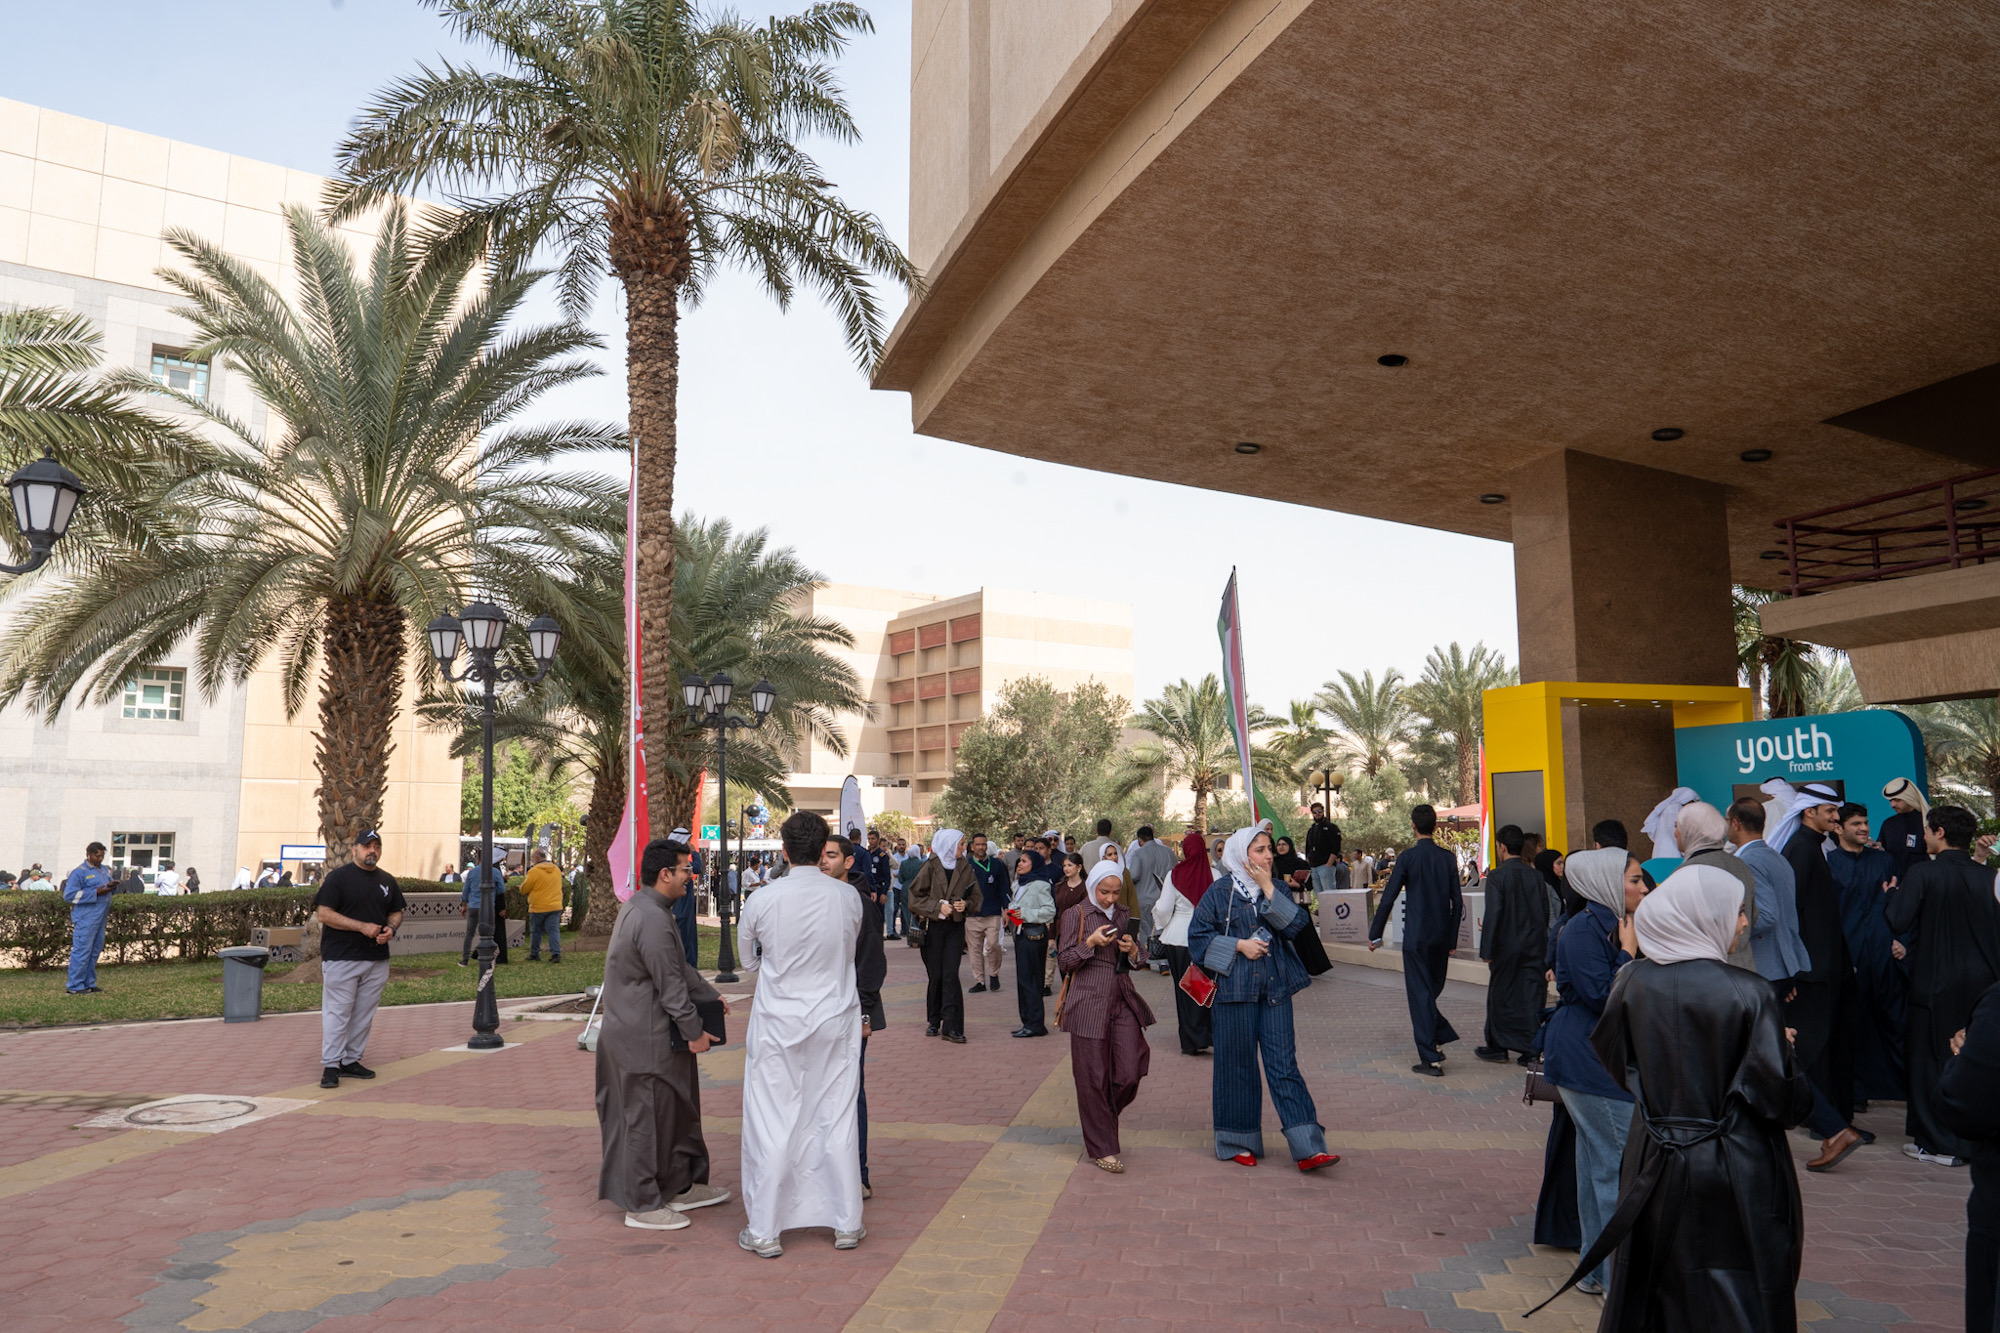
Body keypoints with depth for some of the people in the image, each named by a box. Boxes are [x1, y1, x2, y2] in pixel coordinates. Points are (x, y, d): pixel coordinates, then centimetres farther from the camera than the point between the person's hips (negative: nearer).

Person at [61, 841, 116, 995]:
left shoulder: (105, 870, 16)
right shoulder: (79, 872, -8)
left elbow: (111, 889, 26)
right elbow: (69, 895, -15)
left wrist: (112, 886, 1)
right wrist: (95, 893, -20)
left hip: (100, 917, 8)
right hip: (85, 918, -8)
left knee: (95, 950, 12)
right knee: (82, 950, -7)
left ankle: (89, 983, 21)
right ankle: (75, 986, 0)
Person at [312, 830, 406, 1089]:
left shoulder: (387, 881, 13)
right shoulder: (339, 877, -4)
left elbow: (396, 912, 21)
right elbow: (324, 913, -11)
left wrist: (391, 928, -2)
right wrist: (362, 927, -17)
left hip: (377, 959, 6)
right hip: (341, 957, -5)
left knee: (364, 1014, 9)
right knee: (337, 1012, -4)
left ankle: (350, 1060, 19)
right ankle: (331, 1065, 3)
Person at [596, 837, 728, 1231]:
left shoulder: (639, 908, 10)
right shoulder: (652, 920, -24)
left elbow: (679, 966, 19)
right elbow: (670, 984, -21)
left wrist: (709, 996, 25)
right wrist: (694, 1031, -11)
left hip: (630, 1030, 11)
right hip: (644, 1039, -11)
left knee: (678, 1109, 19)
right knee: (646, 1117, 3)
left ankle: (684, 1185, 31)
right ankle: (643, 1205, 16)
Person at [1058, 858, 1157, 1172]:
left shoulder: (1124, 916, 13)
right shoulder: (1075, 915, -1)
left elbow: (1141, 959, 17)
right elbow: (1064, 962, -3)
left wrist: (1133, 950, -5)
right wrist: (1090, 943, -17)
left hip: (1123, 1002, 4)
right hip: (1089, 1003, -4)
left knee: (1130, 1073, -1)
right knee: (1094, 1077, 0)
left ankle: (1101, 1119, 28)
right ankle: (1101, 1148, 13)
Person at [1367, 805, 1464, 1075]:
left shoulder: (1407, 858, -10)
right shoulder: (1448, 858, 2)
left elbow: (1388, 898, -10)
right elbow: (1457, 902, 6)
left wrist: (1375, 934, -1)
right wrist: (1451, 939, 15)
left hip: (1417, 936, -4)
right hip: (1442, 936, 5)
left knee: (1420, 994, 1)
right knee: (1432, 991, 21)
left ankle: (1431, 1059, 3)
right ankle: (1437, 1041, 17)